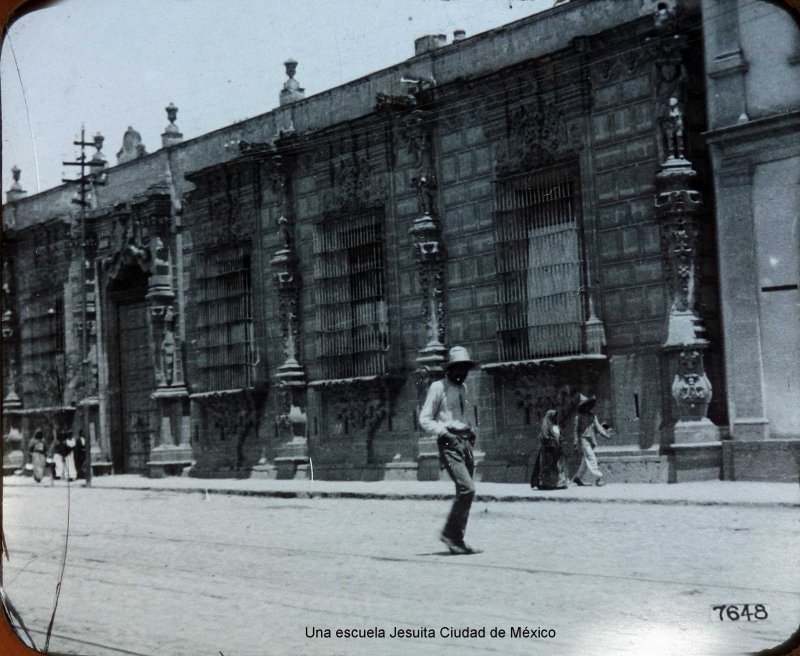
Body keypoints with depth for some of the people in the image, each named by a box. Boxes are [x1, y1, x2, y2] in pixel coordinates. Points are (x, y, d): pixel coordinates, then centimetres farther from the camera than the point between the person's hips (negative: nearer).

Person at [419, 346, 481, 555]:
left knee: (465, 492, 5)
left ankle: (457, 540, 11)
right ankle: (449, 533, -11)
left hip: (466, 443, 8)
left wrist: (471, 432, 15)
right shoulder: (438, 387, -2)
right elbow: (425, 419, -6)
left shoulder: (462, 388, 21)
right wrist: (443, 432, -19)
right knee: (467, 488, -20)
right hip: (449, 444, -8)